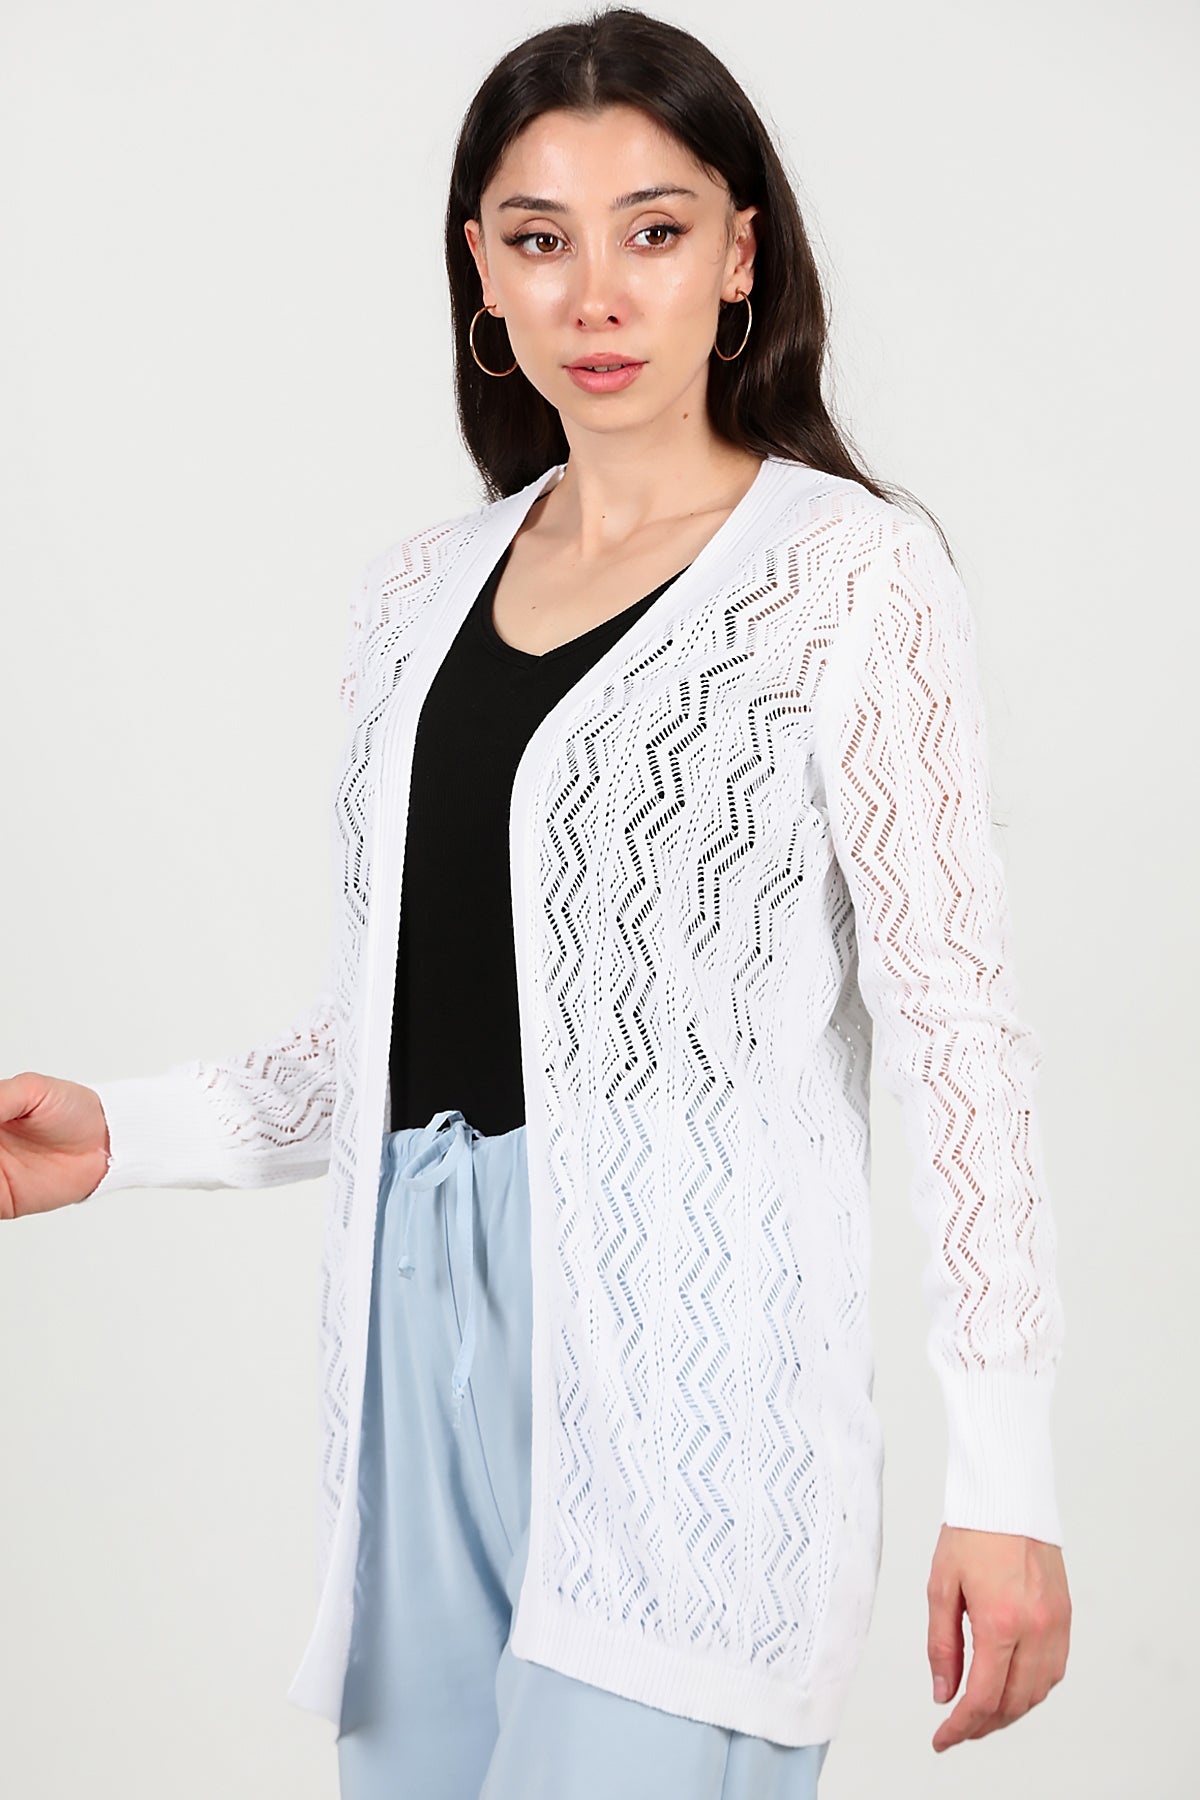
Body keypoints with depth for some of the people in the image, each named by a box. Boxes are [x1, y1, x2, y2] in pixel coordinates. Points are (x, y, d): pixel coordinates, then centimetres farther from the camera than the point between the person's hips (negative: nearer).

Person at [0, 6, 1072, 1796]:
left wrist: (1004, 1473, -11)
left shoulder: (849, 571, -2)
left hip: (683, 1349, -5)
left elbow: (958, 1024, -6)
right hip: (425, 1330, 5)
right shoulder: (424, 589, 15)